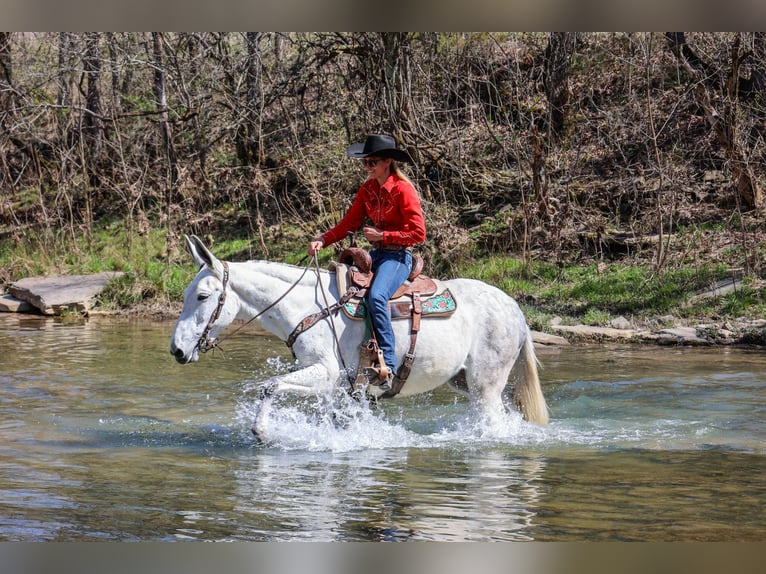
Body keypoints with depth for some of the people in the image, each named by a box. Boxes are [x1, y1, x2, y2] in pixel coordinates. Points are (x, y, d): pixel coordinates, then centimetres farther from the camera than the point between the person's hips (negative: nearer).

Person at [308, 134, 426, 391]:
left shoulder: (403, 189, -11)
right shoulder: (368, 189, 11)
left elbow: (418, 233, -14)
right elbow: (349, 223, 10)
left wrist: (382, 235, -16)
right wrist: (323, 240, -5)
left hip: (399, 255, -8)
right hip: (376, 254, 8)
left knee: (376, 297, -34)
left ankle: (387, 364, -33)